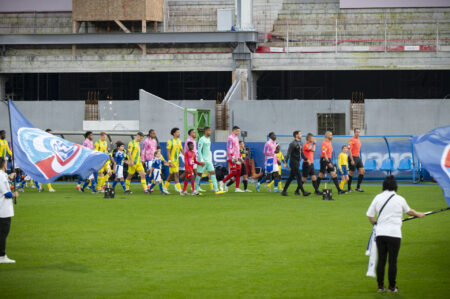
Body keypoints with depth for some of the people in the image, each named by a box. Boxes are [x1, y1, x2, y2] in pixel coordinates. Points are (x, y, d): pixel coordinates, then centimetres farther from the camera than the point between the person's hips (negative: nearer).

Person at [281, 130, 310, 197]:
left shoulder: (300, 143, 14)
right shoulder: (293, 144, -13)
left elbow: (301, 153, 24)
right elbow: (288, 153, -15)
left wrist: (306, 159, 16)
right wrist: (286, 163, -19)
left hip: (297, 162, 9)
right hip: (293, 162, -9)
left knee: (291, 177, 11)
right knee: (298, 177, -9)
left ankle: (284, 191, 17)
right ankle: (303, 192, -8)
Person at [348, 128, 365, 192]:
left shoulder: (359, 140, 14)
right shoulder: (352, 140, -11)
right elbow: (349, 150, -16)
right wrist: (352, 160, -20)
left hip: (358, 157, 8)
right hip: (353, 157, -8)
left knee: (362, 171, -1)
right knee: (351, 173, -2)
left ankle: (358, 187, 5)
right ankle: (349, 188, 7)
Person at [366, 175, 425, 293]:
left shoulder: (378, 198, 4)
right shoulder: (399, 199, 1)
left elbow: (370, 216, 7)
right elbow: (409, 211, 21)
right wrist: (418, 214, 41)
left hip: (380, 233, 2)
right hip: (394, 234, -2)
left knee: (381, 260, 9)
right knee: (392, 261, 3)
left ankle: (380, 286, 13)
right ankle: (392, 287, 7)